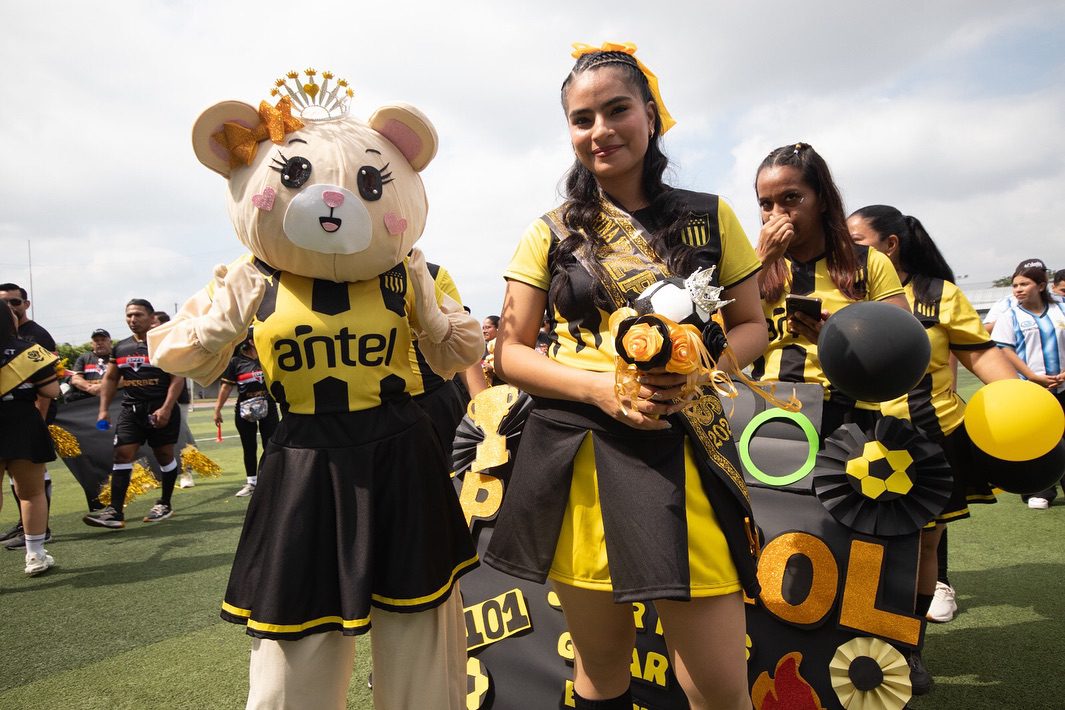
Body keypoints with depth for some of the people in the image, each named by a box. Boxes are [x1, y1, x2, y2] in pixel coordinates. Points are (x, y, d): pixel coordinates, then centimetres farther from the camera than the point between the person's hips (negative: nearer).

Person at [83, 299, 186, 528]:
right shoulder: (121, 347, 12)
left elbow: (178, 377, -11)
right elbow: (110, 379, 17)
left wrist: (166, 408, -18)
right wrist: (104, 410, 7)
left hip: (161, 409, -4)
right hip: (131, 409, 5)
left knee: (164, 455, 6)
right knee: (122, 454, -5)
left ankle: (165, 504, 20)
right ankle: (115, 511, -6)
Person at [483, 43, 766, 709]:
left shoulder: (710, 218, 7)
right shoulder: (552, 233, 6)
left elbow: (751, 326, 12)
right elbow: (511, 351, 4)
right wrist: (599, 386, -14)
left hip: (685, 448, 0)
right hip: (577, 453, 1)